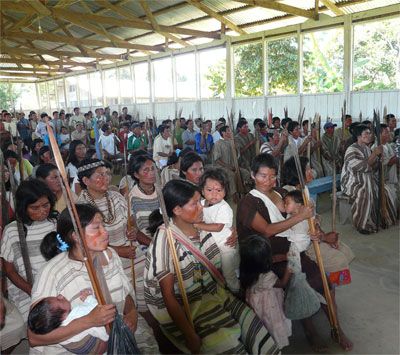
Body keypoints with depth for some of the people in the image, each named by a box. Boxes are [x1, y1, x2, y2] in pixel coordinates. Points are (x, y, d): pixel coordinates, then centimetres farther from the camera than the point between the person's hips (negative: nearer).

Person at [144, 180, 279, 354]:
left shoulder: (199, 227, 0)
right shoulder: (165, 240, -20)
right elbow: (168, 296, -17)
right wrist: (191, 337, -17)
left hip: (211, 295, 6)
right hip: (183, 309, -6)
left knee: (251, 323, -8)